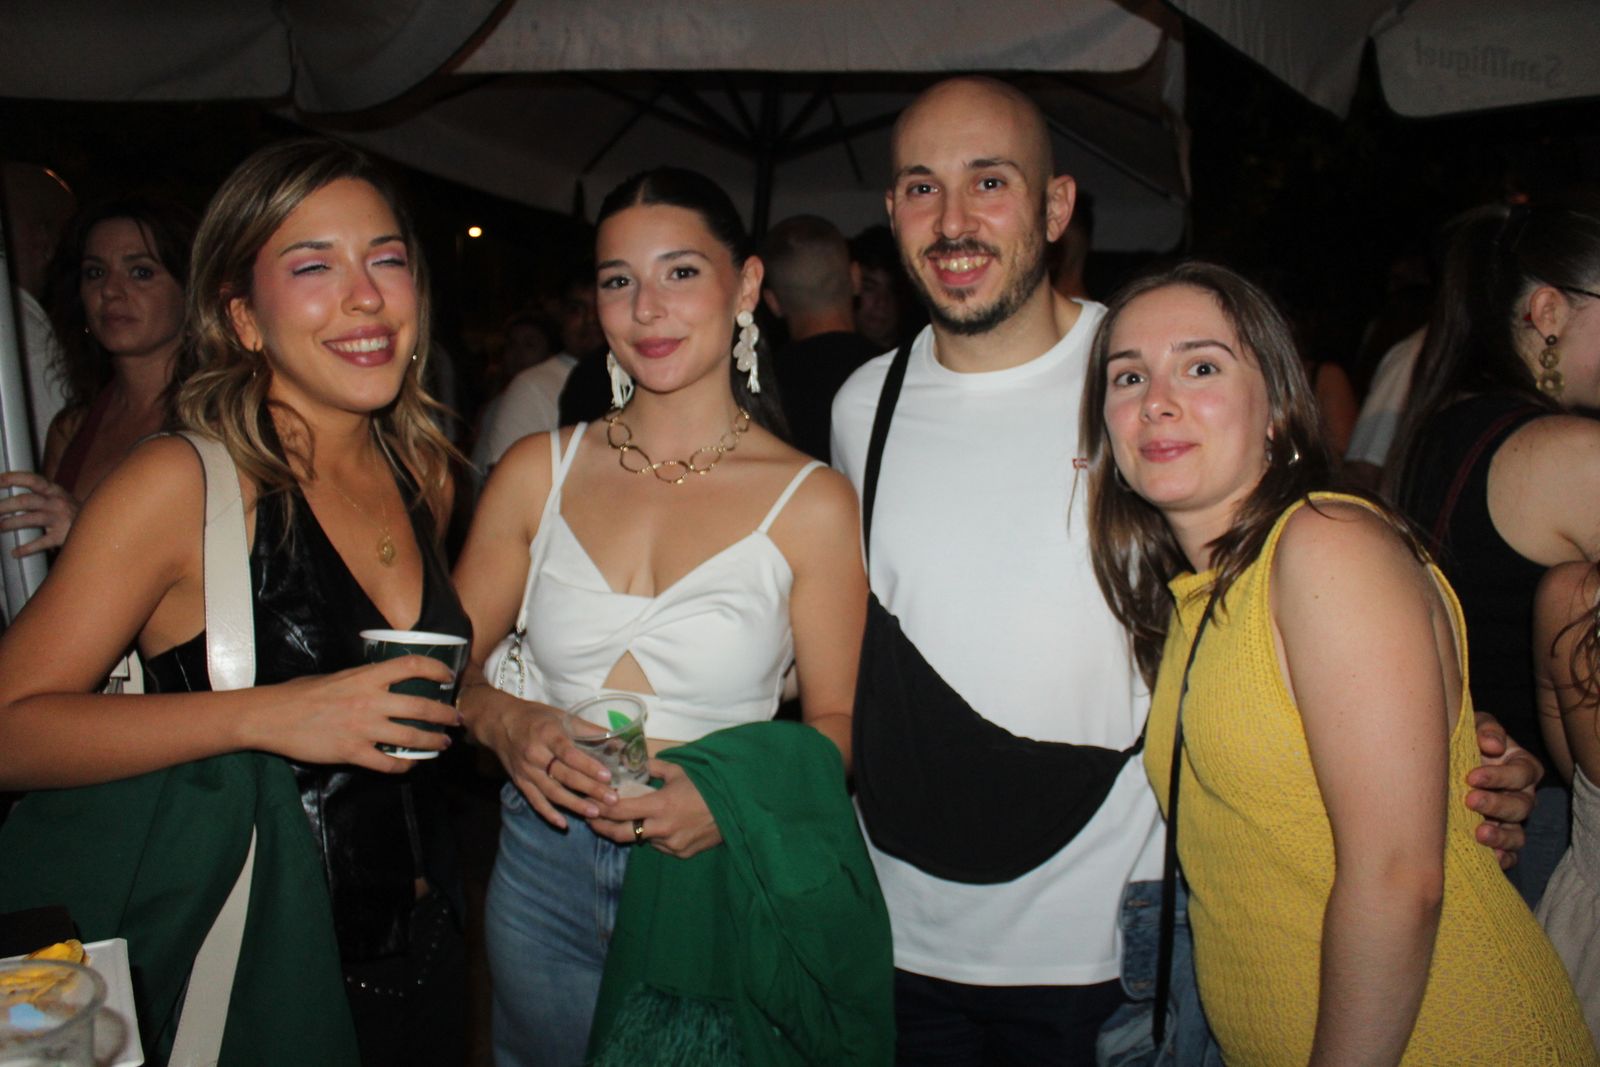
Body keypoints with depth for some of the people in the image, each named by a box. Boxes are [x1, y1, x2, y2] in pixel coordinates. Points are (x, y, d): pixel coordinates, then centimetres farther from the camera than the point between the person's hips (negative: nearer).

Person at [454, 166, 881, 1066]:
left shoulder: (812, 501, -9)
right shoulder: (539, 470, 0)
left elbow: (837, 721, -5)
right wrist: (504, 721, -16)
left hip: (714, 877, -2)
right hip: (544, 867, 3)